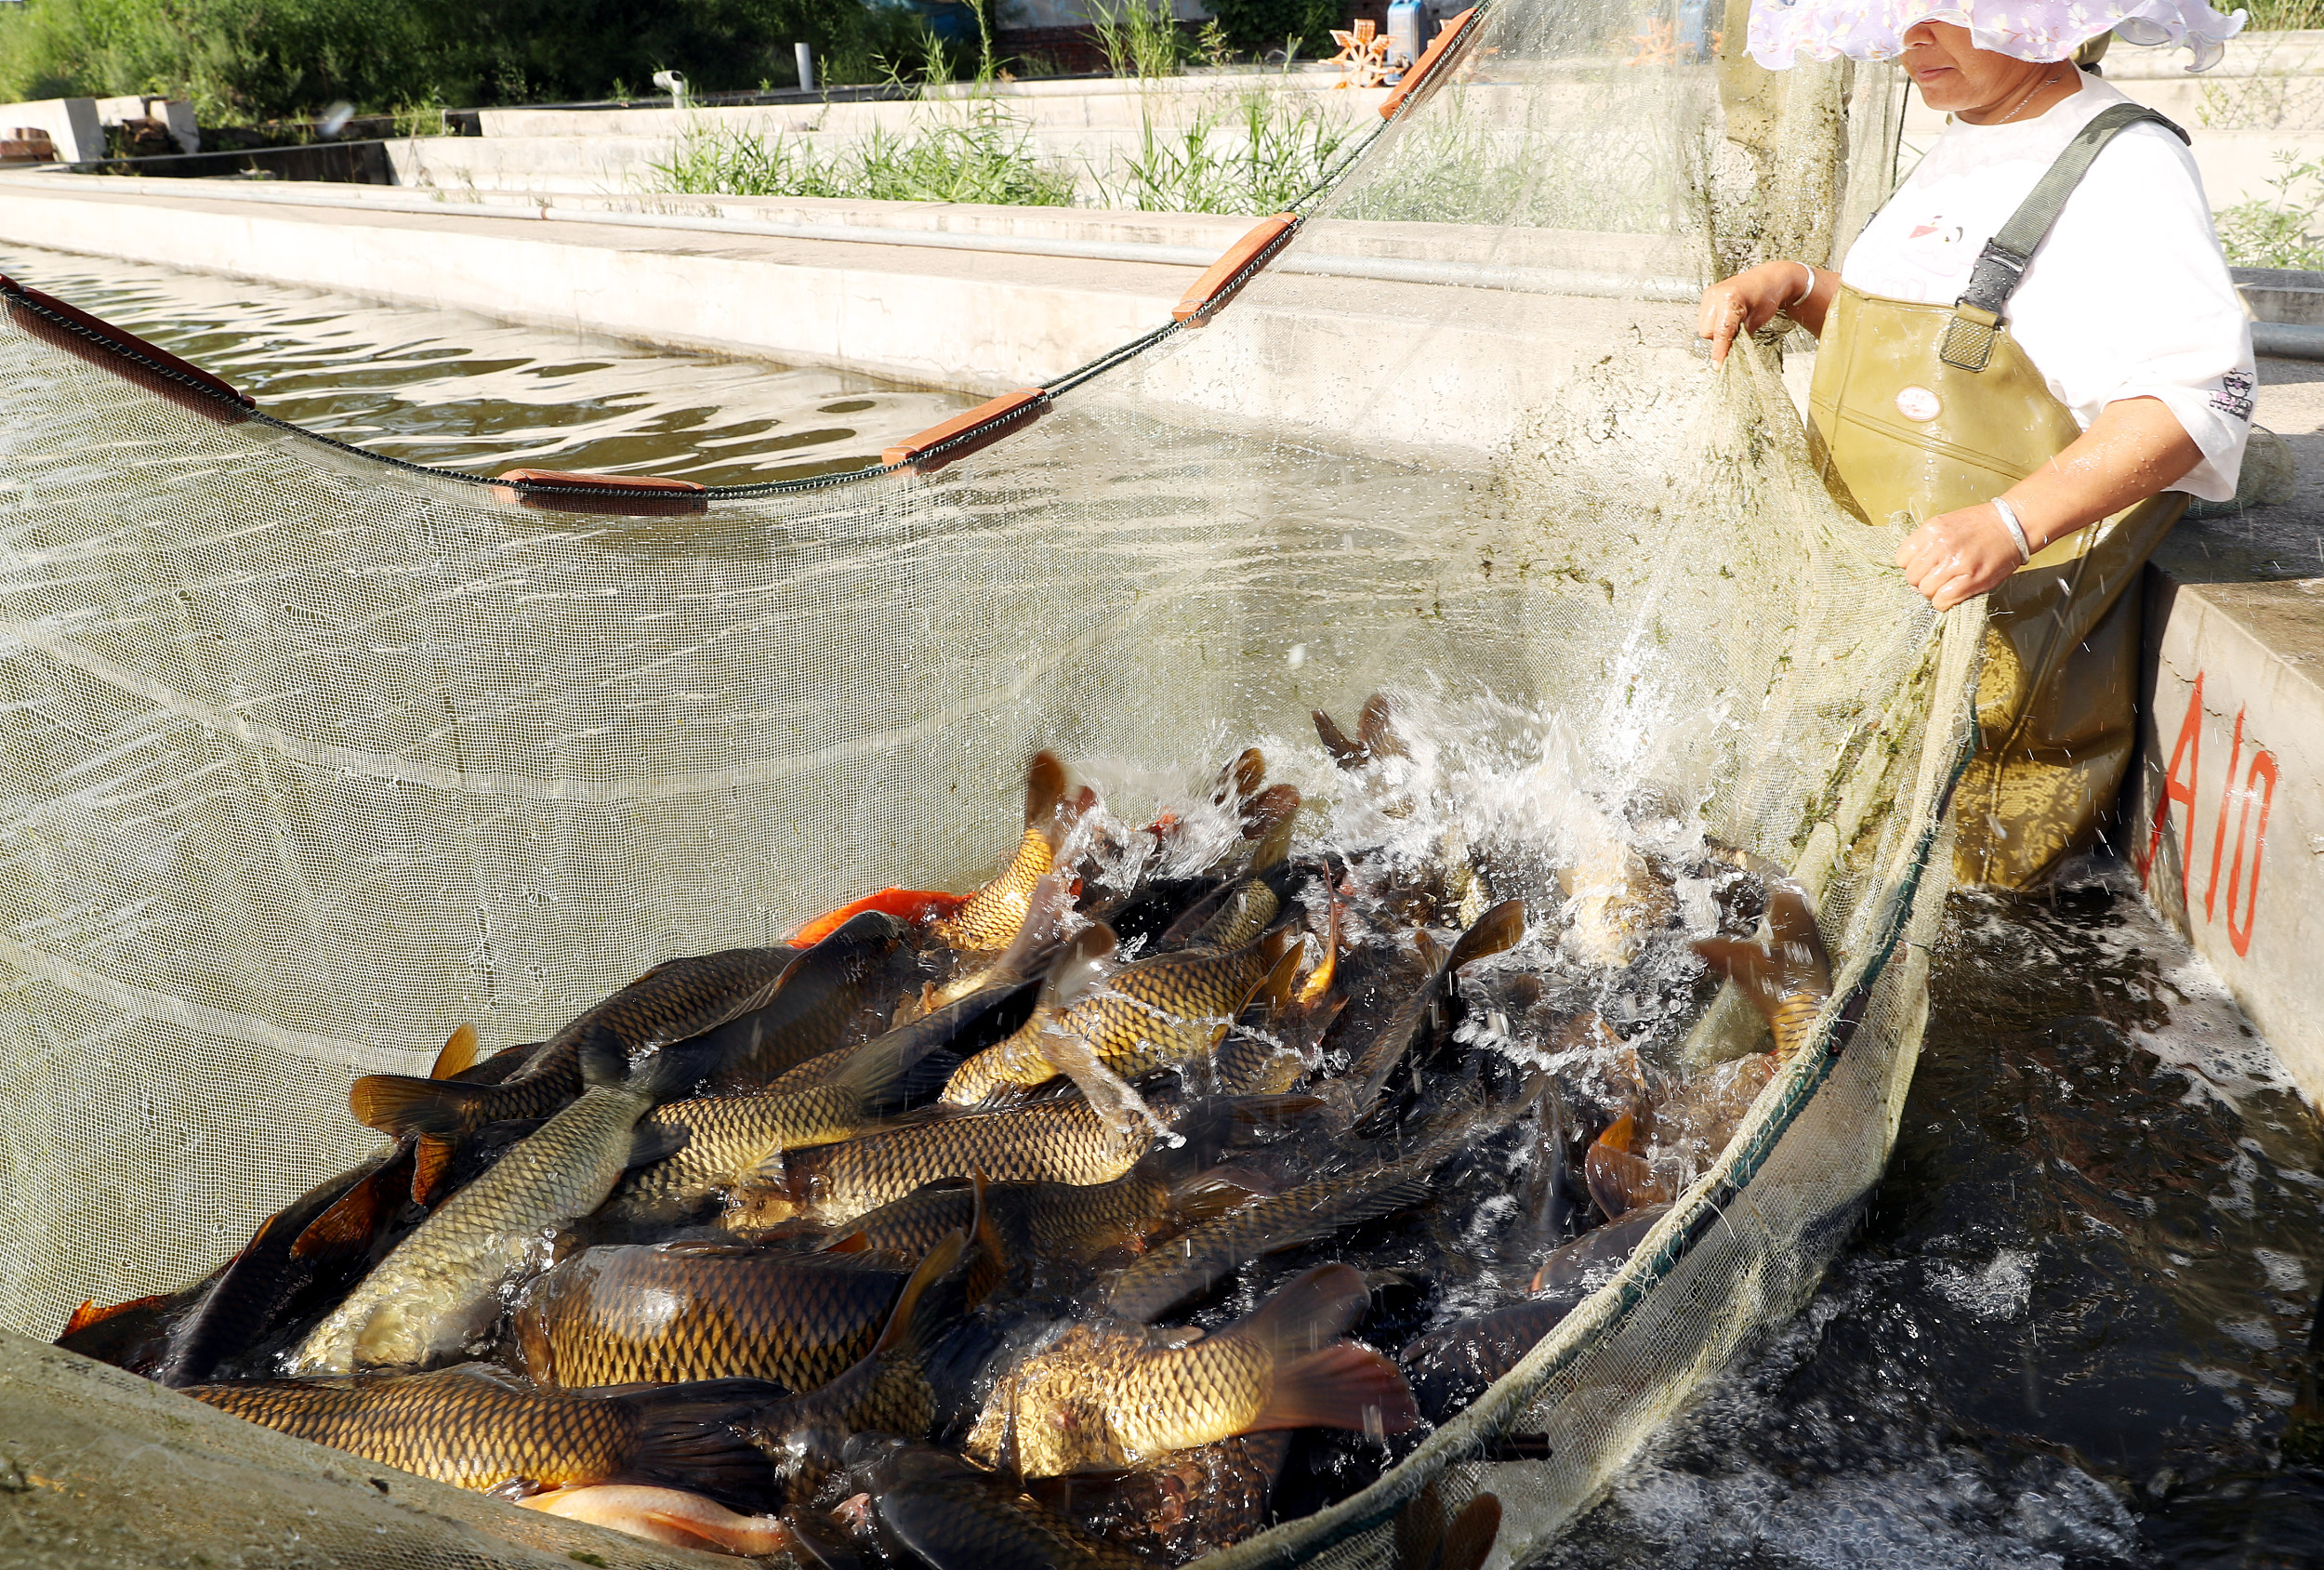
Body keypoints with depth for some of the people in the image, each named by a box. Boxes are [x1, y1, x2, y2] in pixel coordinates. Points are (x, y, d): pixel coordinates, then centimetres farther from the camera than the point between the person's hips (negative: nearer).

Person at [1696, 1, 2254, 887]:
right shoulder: (1961, 154, 14)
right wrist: (1793, 286, 9)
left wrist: (2011, 524, -38)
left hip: (1991, 628, -8)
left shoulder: (2128, 165, -14)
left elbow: (2198, 390, -25)